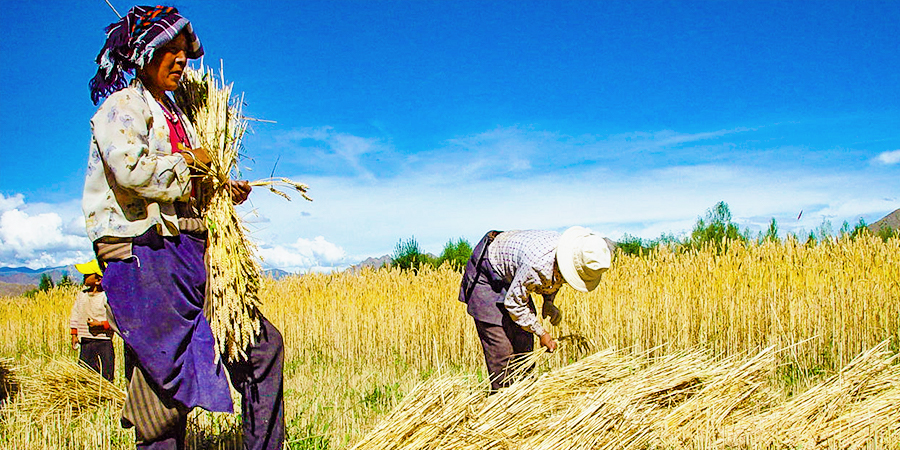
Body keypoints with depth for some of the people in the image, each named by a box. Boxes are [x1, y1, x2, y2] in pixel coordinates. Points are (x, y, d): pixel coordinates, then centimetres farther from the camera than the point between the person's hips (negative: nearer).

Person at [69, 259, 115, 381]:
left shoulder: (107, 297, -9)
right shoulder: (81, 295, 10)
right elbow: (75, 316, 18)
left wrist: (101, 324, -17)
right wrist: (74, 335, 11)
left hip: (104, 342, -5)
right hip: (86, 342, 5)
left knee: (106, 378, -3)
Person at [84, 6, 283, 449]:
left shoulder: (175, 114, 23)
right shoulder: (123, 106, -3)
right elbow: (130, 169, -23)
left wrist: (224, 192, 10)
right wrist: (188, 163, -9)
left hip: (191, 254, 9)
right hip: (144, 254, -8)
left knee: (263, 343, 7)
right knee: (165, 385, -6)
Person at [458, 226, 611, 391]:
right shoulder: (538, 265, -40)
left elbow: (554, 277, 10)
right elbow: (513, 303, -27)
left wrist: (548, 301, -8)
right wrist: (541, 333, -18)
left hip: (511, 279, 8)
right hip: (486, 277, -8)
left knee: (523, 343, 5)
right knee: (501, 348, -12)